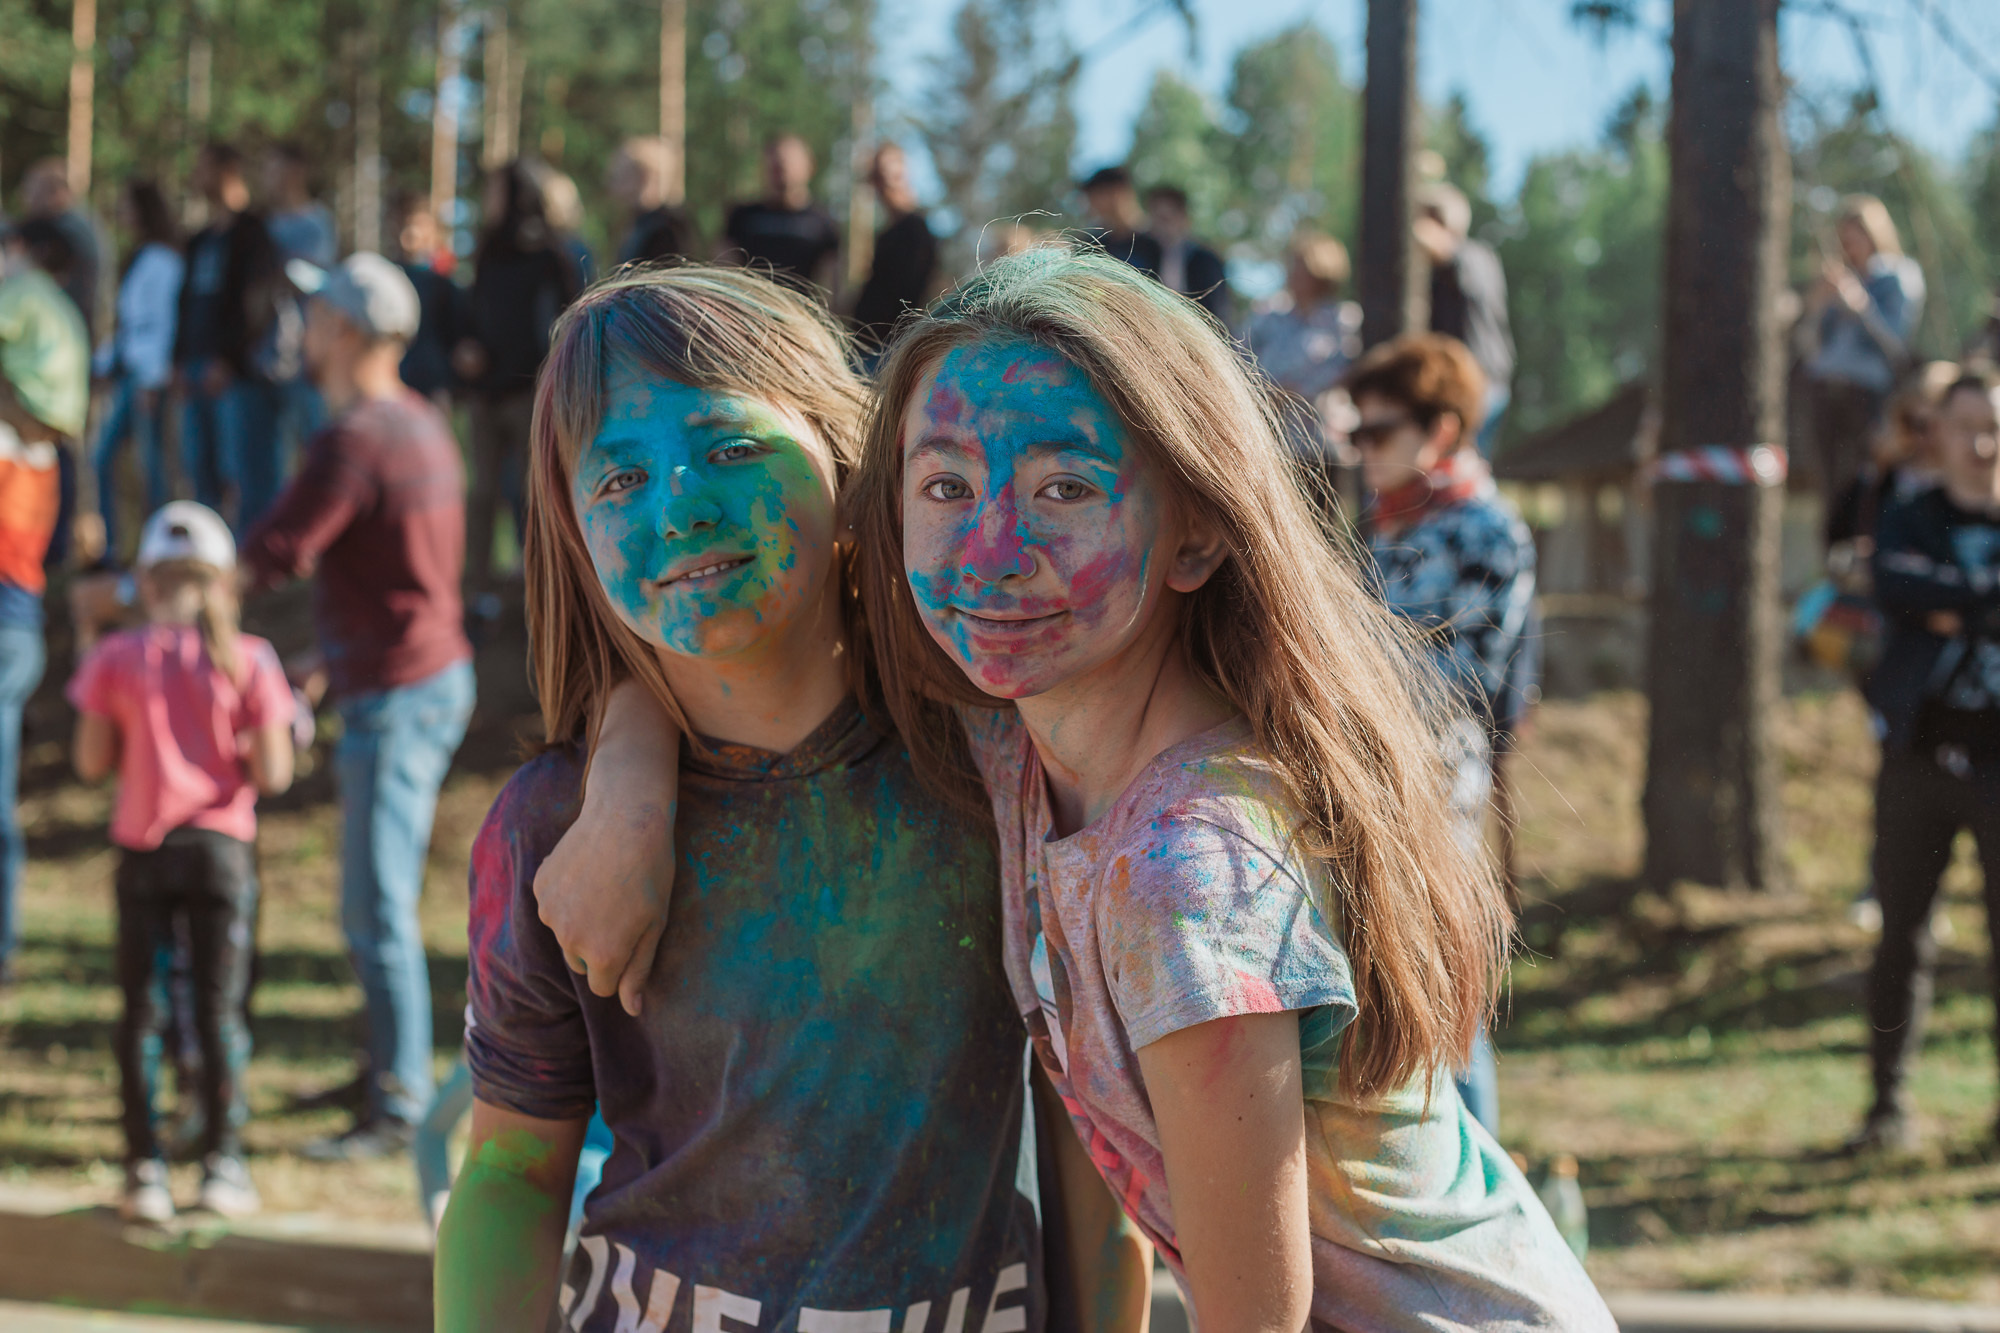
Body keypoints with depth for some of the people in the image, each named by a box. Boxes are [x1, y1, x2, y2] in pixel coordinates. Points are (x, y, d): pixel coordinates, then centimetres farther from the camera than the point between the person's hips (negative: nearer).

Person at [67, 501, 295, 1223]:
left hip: (144, 846, 0)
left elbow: (91, 762, -2)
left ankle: (145, 1169, 7)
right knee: (219, 1008, 8)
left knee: (141, 1012, 8)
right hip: (222, 845, 0)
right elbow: (272, 773, -8)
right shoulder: (247, 660, -5)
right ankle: (222, 1165, 10)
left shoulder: (117, 658, -4)